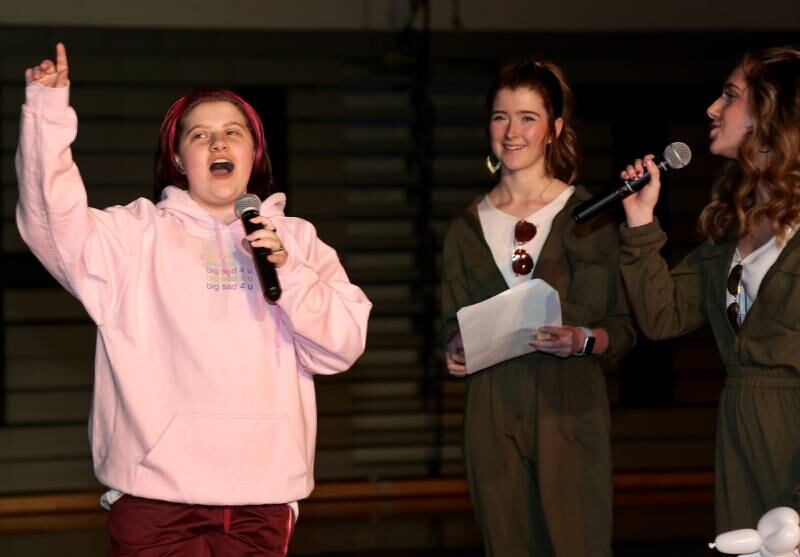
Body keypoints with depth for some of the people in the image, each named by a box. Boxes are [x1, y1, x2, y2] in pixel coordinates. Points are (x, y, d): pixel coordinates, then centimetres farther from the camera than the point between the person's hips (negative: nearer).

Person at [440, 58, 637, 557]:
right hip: (493, 414, 3)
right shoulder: (467, 228, 11)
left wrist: (583, 341, -18)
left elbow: (624, 329, 1)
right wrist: (457, 349, -3)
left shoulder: (589, 216, 1)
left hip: (570, 408, -3)